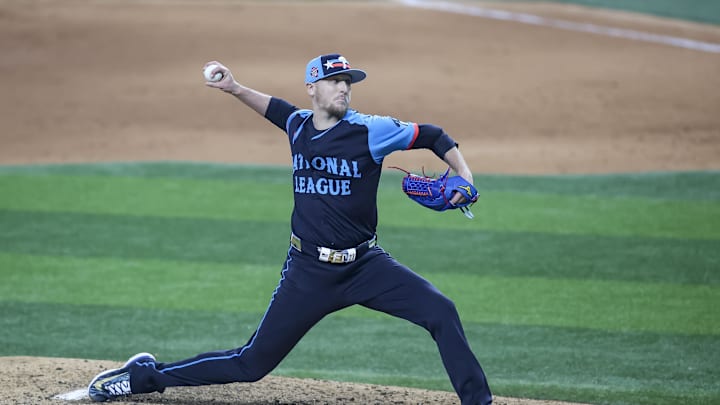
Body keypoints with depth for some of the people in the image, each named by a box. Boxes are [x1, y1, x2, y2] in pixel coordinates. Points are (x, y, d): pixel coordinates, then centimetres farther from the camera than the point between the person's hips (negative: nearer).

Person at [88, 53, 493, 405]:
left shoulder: (370, 131, -9)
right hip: (308, 272, 1)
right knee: (252, 364, 4)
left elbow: (434, 136, -5)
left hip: (364, 265, -1)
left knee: (442, 312, -22)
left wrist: (464, 178, -17)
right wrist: (235, 88, 19)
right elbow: (275, 108, 28)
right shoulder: (299, 126, 3)